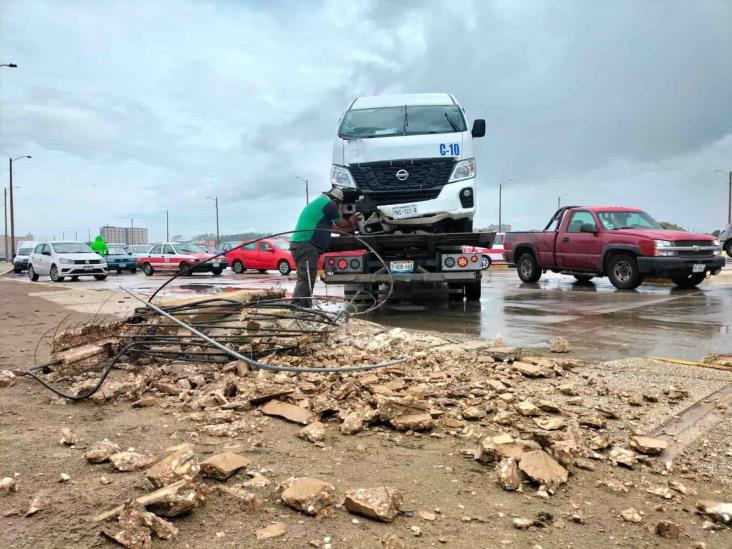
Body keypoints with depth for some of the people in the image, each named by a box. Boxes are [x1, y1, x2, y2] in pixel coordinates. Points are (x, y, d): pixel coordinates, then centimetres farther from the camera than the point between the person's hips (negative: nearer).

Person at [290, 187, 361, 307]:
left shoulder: (317, 202, 28)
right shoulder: (328, 204, -4)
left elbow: (333, 226, 33)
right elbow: (340, 224, 7)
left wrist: (350, 227, 37)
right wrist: (351, 222, 26)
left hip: (298, 243, 11)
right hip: (306, 244, -11)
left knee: (305, 280, 13)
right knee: (306, 280, -14)